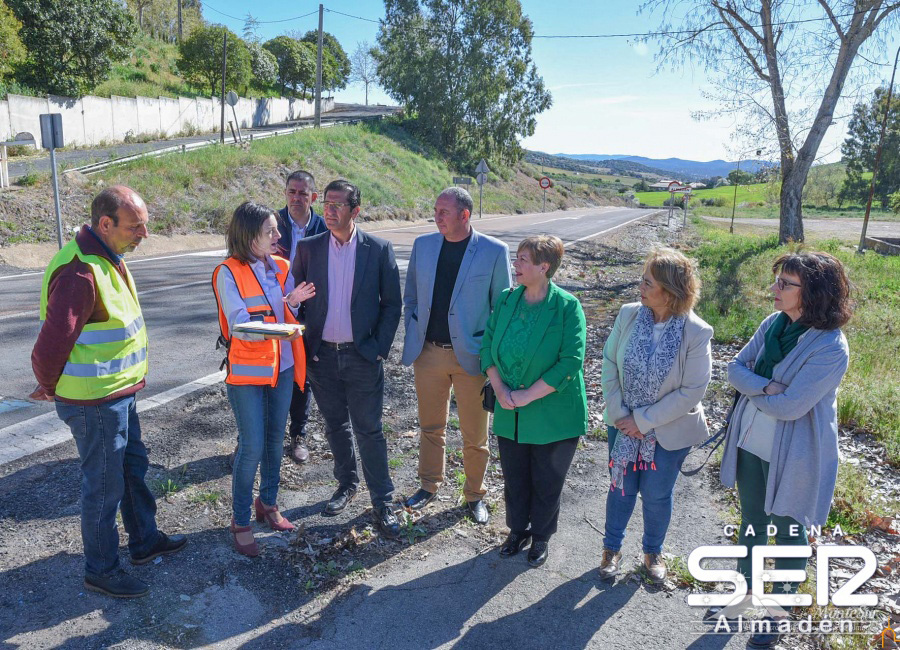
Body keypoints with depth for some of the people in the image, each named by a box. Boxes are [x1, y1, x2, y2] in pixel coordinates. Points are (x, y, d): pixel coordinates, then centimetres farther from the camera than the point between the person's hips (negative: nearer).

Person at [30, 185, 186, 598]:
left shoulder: (108, 257, 6)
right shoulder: (80, 273, -27)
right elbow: (51, 344, -26)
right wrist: (50, 387, -8)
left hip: (119, 393, 10)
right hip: (94, 402, -10)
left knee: (133, 467, 22)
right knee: (105, 486, 6)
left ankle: (145, 541, 41)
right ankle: (100, 570, 26)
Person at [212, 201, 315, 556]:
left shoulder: (282, 267, 4)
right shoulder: (228, 273, -13)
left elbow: (292, 314, 7)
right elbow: (239, 325, -21)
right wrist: (276, 321, -37)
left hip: (282, 366, 6)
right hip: (247, 370, -5)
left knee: (275, 440, 15)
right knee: (252, 447, -3)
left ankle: (267, 503, 35)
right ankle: (240, 521, 16)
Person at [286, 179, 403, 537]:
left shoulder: (379, 249, -5)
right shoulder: (308, 247, 1)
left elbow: (392, 303, -1)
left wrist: (380, 347, -7)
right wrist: (303, 346, -1)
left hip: (363, 356, -3)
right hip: (322, 356, 3)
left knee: (369, 429, 3)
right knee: (335, 425, 16)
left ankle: (382, 500, 16)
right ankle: (346, 484, 36)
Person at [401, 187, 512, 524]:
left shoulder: (494, 251, -8)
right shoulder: (422, 245, 3)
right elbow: (411, 295, 15)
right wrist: (412, 334, 7)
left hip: (472, 356, -3)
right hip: (428, 353, 3)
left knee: (475, 435, 9)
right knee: (430, 427, 17)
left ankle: (475, 494, 30)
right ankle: (429, 485, 37)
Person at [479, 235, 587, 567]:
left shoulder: (567, 307, -16)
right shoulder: (506, 299, -1)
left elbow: (571, 362, -19)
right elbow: (488, 344, 3)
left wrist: (527, 396, -20)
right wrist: (500, 388, -11)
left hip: (553, 413, -4)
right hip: (510, 413, 4)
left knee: (547, 482, 15)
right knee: (514, 477, 19)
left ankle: (541, 536, 38)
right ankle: (517, 530, 43)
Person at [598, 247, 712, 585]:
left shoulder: (697, 333, -21)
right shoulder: (628, 315, -13)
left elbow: (692, 390, -18)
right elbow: (609, 365, -5)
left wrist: (643, 420, -17)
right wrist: (618, 414, -12)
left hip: (669, 431, -2)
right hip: (623, 425, 2)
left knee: (657, 495, 15)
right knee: (621, 488, 17)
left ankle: (653, 552, 43)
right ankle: (612, 548, 41)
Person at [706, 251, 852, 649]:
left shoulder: (831, 348, -24)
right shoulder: (773, 324, -4)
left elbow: (790, 406, -27)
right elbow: (735, 368, -3)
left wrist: (751, 391, -10)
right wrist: (766, 386, -22)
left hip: (791, 455, -6)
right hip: (750, 444, 6)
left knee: (788, 532, 15)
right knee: (751, 523, 22)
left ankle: (781, 611, 38)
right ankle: (746, 592, 44)